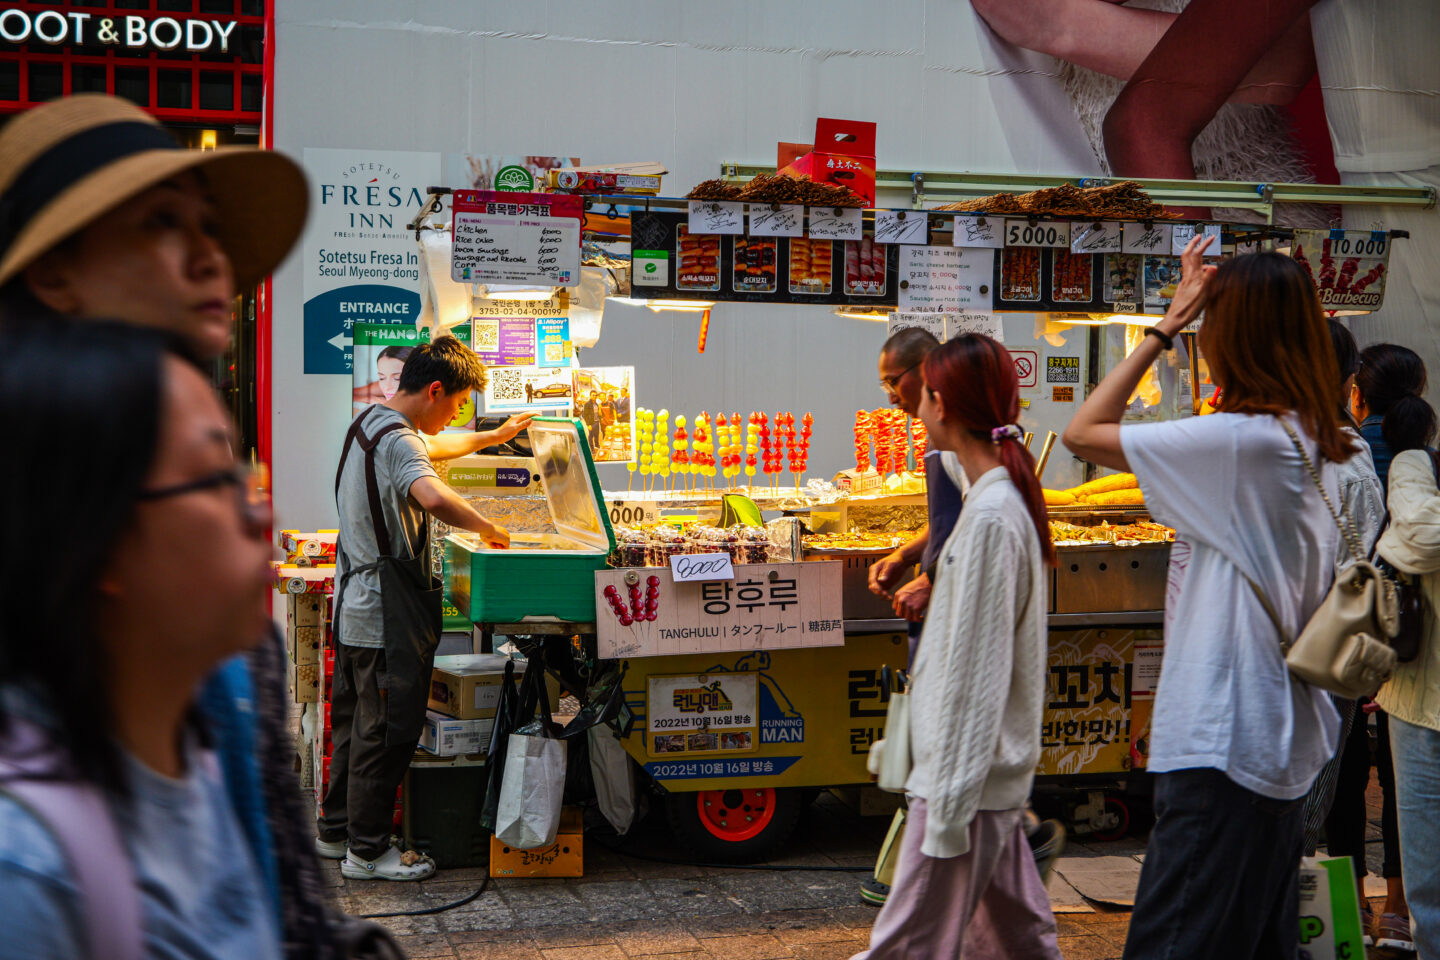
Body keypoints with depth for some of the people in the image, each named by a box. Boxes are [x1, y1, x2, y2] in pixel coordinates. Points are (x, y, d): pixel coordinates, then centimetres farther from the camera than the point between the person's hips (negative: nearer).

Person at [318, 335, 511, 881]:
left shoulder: (368, 423, 13)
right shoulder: (396, 441, -21)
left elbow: (428, 452, 32)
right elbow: (433, 497, -42)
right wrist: (487, 528, -26)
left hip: (353, 604, 11)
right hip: (387, 613, -11)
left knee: (354, 720, 18)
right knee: (385, 730, -2)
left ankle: (336, 830, 29)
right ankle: (367, 851, 5)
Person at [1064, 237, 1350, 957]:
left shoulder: (1242, 441, -19)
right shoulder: (1319, 445, 7)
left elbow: (1083, 434, -14)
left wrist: (1165, 327, -7)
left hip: (1222, 745, -10)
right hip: (1286, 738, 10)